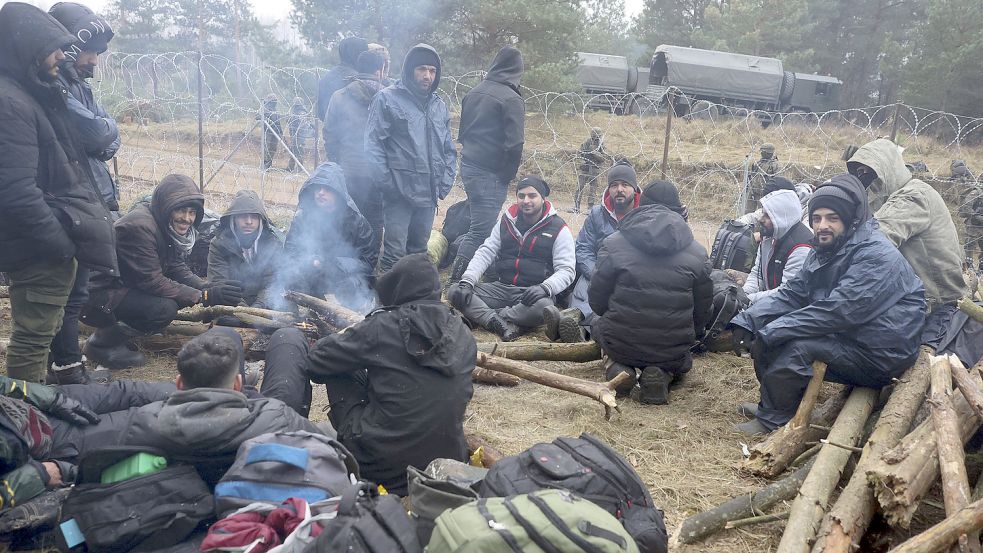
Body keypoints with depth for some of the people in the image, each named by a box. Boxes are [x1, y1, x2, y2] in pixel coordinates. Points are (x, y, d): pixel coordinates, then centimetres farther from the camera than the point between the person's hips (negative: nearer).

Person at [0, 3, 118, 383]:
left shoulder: (34, 94, 12)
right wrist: (62, 243, -19)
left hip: (48, 242, 11)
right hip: (39, 249, -11)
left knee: (44, 330, 22)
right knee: (33, 337, -1)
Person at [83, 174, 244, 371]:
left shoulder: (168, 228, 3)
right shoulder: (140, 226, -25)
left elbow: (178, 270, 2)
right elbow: (153, 282, -26)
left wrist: (210, 287, -16)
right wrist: (204, 296, -26)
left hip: (125, 286, 9)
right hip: (97, 296, -9)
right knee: (164, 308, -26)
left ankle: (119, 329, 9)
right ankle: (102, 342, -6)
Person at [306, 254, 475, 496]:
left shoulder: (383, 326, -11)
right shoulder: (463, 333, 2)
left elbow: (317, 360, -3)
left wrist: (344, 337, 20)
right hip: (449, 456, 5)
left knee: (339, 371, 12)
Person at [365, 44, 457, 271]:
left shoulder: (439, 105, 15)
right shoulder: (387, 98, -3)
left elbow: (448, 149, 20)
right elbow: (373, 144, -8)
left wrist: (445, 182, 8)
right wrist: (386, 183, -13)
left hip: (429, 193, 6)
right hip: (400, 191, -6)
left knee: (419, 250, 14)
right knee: (395, 253, -8)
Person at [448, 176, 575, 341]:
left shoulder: (559, 229, 0)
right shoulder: (507, 222, 13)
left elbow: (567, 270, -6)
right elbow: (485, 253, 8)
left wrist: (544, 288, -26)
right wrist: (467, 281, -9)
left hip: (532, 294, -4)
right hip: (502, 288, 4)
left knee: (543, 307, -40)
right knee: (455, 292, -16)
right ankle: (500, 324, -33)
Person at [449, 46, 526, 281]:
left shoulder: (473, 92, 10)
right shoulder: (512, 100, -13)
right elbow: (514, 144, -16)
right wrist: (509, 174, -4)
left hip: (468, 165, 8)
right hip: (491, 173, -8)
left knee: (480, 224, 18)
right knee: (482, 230, -6)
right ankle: (458, 278, -10)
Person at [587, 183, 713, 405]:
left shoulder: (613, 244, -5)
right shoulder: (697, 252, 0)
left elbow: (597, 299, 0)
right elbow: (703, 308, 7)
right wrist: (692, 336, 28)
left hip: (621, 344, -1)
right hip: (673, 351, 1)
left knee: (597, 324, 32)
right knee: (683, 360, 36)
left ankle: (619, 367, 2)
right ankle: (664, 373, 0)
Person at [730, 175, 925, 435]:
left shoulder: (877, 256, -22)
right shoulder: (824, 251, 8)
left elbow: (837, 311, -30)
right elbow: (792, 294, 3)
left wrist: (771, 333, -29)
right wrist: (748, 320, -14)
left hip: (880, 354, -9)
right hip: (846, 336, 9)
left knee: (796, 346, -30)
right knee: (761, 324, 0)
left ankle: (773, 419, -10)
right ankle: (773, 404, 10)